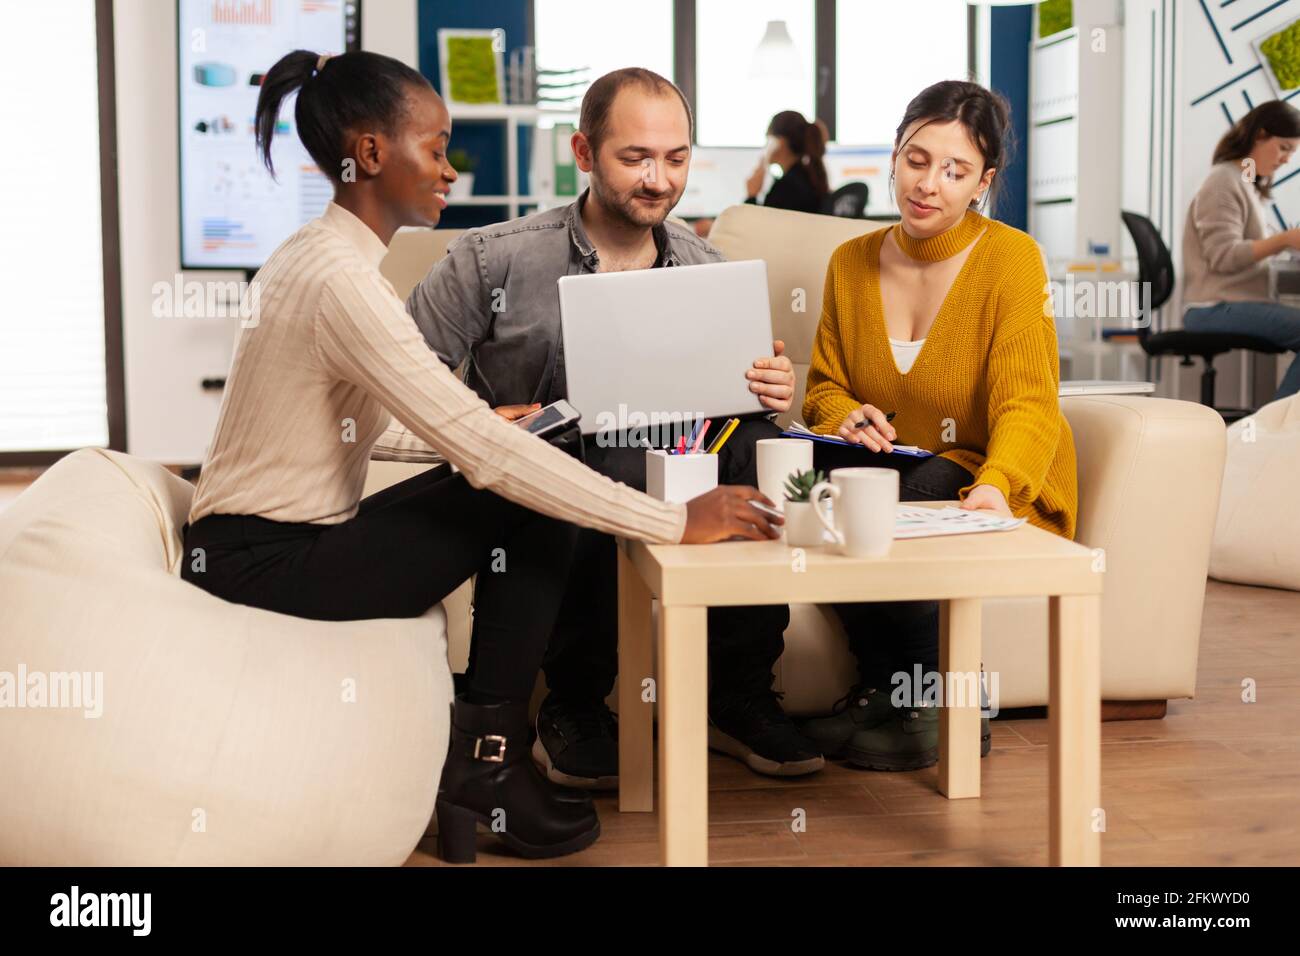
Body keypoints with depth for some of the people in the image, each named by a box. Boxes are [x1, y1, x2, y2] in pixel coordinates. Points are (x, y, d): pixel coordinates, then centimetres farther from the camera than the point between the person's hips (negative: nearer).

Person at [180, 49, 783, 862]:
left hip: (289, 538, 9)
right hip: (261, 566, -9)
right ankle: (486, 766, 0)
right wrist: (676, 521, -24)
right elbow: (484, 450, -27)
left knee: (530, 489, 1)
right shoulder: (340, 279, -22)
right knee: (527, 501, -11)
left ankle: (486, 757, 4)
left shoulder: (320, 255, 9)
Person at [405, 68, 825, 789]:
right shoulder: (492, 261, -7)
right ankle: (572, 703, -13)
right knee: (621, 472, -37)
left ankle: (735, 695, -11)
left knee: (758, 445, -25)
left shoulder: (705, 270, 6)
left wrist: (769, 390, -12)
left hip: (664, 474, 4)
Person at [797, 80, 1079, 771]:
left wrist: (995, 485, -42)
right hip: (891, 472, 4)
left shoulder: (1011, 258, -12)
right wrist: (843, 415, -16)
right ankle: (888, 688, -10)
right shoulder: (851, 262, 3)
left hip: (999, 487, -4)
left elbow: (1027, 403, -22)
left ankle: (941, 711, -9)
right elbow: (825, 385, 10)